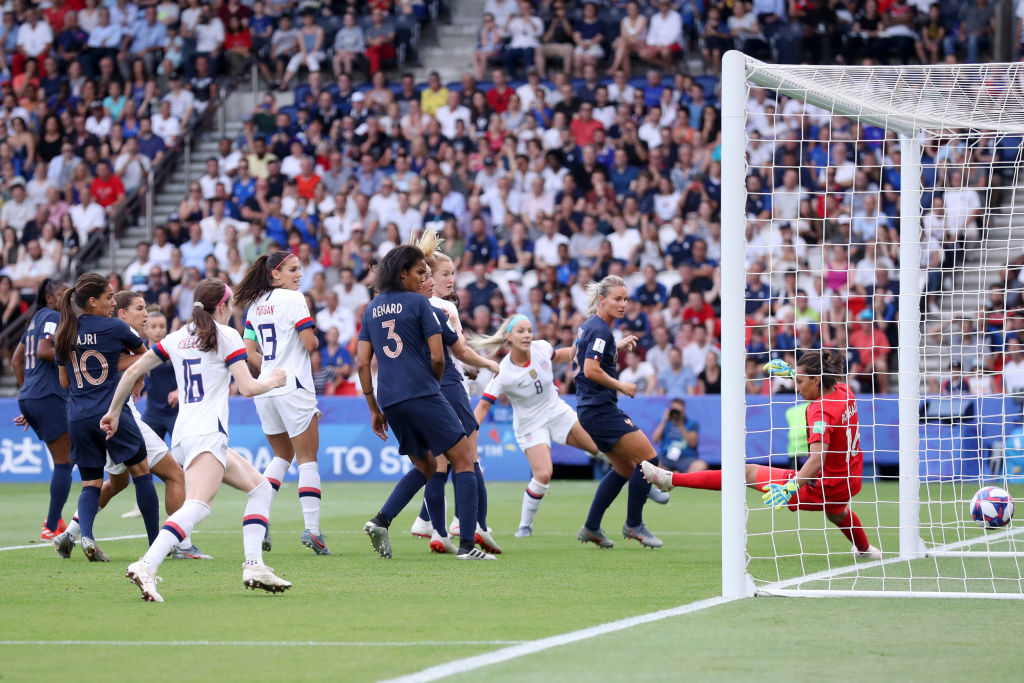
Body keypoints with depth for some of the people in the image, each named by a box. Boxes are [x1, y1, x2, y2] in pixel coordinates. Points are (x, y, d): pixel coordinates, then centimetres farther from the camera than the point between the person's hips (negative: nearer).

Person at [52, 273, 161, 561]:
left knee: (91, 483, 10)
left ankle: (85, 534, -18)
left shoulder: (64, 334, 9)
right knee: (141, 471, 11)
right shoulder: (115, 328, -5)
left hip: (77, 419, 4)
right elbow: (143, 354, 12)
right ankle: (157, 543, 12)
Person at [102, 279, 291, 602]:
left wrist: (114, 412, 26)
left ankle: (253, 566, 8)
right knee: (197, 505, -24)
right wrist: (274, 381, 12)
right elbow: (248, 388, -8)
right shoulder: (226, 336, -1)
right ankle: (146, 567, -42)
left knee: (260, 488, 18)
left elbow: (132, 372, 16)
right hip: (207, 433, -8)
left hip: (184, 434, 8)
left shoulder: (177, 338, 17)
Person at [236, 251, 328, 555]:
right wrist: (314, 338, 7)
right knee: (307, 459, -2)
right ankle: (311, 528, -10)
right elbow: (310, 343, -15)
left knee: (282, 455, 20)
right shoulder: (292, 299, -10)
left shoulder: (255, 305, 11)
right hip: (293, 389, -7)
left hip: (265, 390, 7)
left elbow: (249, 351, 13)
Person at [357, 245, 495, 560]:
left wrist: (374, 409, 16)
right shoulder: (419, 303, -2)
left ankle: (380, 521, 2)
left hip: (389, 400, 7)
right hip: (422, 393, -7)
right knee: (464, 460, 1)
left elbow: (362, 362, 12)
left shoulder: (372, 309, 15)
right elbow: (437, 357, -6)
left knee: (425, 467, 22)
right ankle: (467, 544, -9)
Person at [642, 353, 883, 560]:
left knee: (749, 473, 0)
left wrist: (790, 487, -50)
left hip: (821, 489, -8)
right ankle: (865, 550, 75)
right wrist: (792, 372, 19)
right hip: (850, 483, 8)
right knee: (835, 511, 47)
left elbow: (817, 459, -40)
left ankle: (671, 479, 6)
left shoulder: (822, 411, -26)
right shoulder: (843, 390, -2)